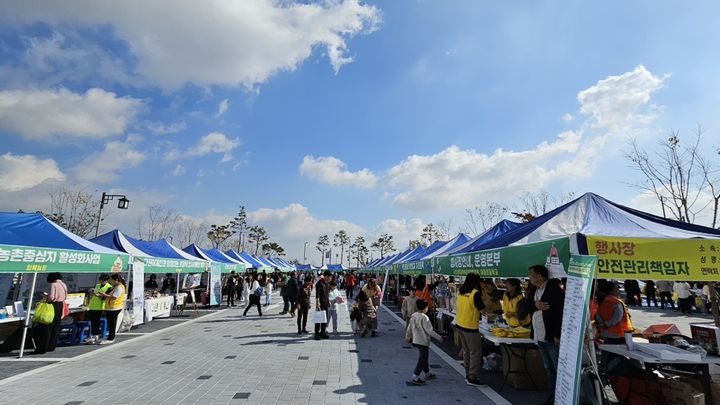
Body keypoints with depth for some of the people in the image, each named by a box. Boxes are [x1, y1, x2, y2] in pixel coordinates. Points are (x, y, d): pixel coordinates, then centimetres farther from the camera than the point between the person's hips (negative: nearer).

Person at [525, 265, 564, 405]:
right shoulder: (533, 289, 11)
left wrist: (558, 335, -20)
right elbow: (526, 307, 11)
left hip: (552, 337, -8)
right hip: (539, 336, 8)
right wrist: (535, 305, -11)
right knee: (549, 369, 17)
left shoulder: (554, 288, -14)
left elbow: (560, 312, -18)